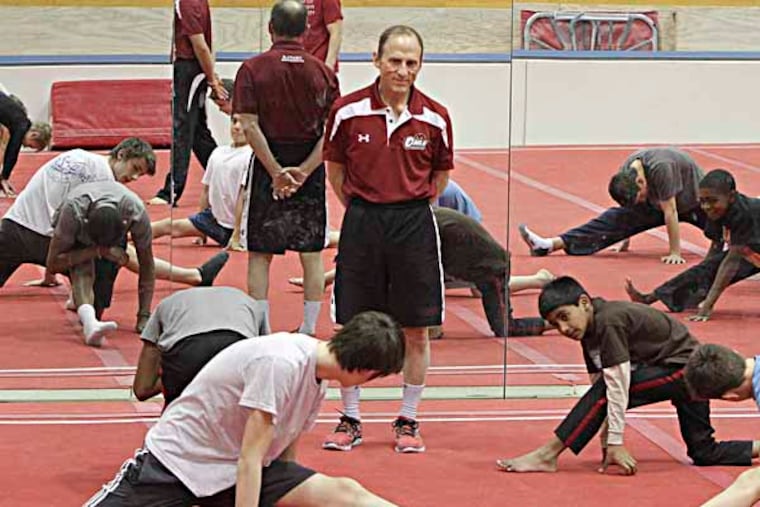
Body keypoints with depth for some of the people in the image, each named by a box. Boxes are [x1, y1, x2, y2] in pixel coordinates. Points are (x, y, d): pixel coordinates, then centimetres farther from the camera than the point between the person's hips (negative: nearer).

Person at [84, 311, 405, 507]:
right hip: (177, 457, -7)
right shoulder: (280, 363, -24)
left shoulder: (317, 378, 3)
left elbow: (285, 459, 11)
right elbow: (250, 459, -24)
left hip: (234, 473, 7)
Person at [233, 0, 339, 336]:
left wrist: (276, 171, -12)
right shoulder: (323, 73, 0)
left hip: (268, 167, -1)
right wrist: (304, 171, -9)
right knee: (312, 252, 10)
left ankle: (260, 326, 5)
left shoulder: (253, 69, -5)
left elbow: (250, 126, -13)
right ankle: (309, 328, 11)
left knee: (260, 253, 7)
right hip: (310, 170, 2)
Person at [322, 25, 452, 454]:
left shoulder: (434, 118, -4)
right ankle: (350, 420, 15)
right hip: (361, 222, 0)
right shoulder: (348, 111, -5)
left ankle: (408, 421, 17)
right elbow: (335, 167, 10)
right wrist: (359, 207, 6)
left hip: (414, 222, 0)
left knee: (416, 332, 4)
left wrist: (414, 206, 7)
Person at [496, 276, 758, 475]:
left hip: (684, 366, -11)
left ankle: (546, 455, -23)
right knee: (704, 453, 13)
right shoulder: (590, 329, 4)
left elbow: (617, 386, -27)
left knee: (609, 387, -23)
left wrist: (615, 442, -27)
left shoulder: (609, 322, -24)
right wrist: (606, 444, 0)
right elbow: (598, 383, 4)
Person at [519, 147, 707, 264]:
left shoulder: (660, 169, -39)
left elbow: (670, 212, -34)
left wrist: (675, 253, -30)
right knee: (617, 218, -12)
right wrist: (625, 240, 9)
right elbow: (628, 213, -1)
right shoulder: (626, 173, -18)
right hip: (658, 201, 4)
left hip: (692, 199, -4)